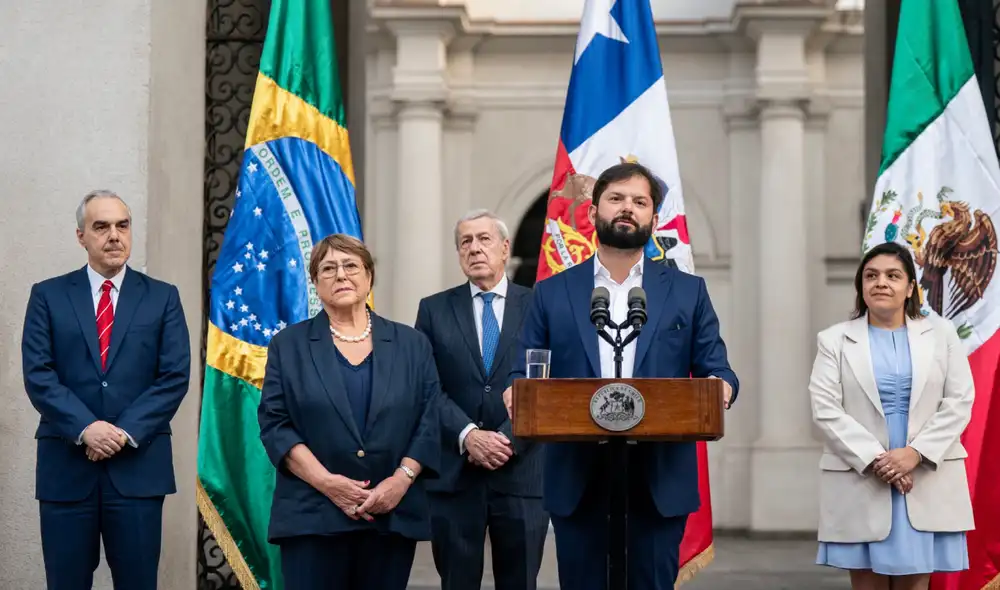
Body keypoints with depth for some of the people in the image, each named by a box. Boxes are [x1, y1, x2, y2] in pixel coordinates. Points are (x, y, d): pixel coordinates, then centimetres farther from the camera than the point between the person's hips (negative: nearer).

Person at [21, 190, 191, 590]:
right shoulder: (48, 296, 8)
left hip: (138, 465, 0)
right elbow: (38, 375, -2)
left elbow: (175, 376, 0)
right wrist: (84, 428, -15)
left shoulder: (162, 298, 8)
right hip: (66, 464, 0)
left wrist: (127, 431, -12)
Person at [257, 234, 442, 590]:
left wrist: (401, 479, -11)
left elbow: (429, 422, 5)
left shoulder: (412, 345, 11)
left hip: (393, 516, 2)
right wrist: (326, 482, -13)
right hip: (313, 516, -1)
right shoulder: (288, 345, 7)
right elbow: (274, 424, -1)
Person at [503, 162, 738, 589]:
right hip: (576, 479, 0)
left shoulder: (688, 291, 9)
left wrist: (721, 387, -19)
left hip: (660, 479, 0)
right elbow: (523, 374, 7)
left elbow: (716, 369, 5)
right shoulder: (552, 293, 10)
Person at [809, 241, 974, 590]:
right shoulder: (834, 340, 5)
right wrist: (874, 460, -15)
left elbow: (959, 403, 1)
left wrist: (916, 453, -12)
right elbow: (825, 410, -5)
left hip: (928, 482, 1)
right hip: (860, 482, -1)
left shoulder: (941, 333, 8)